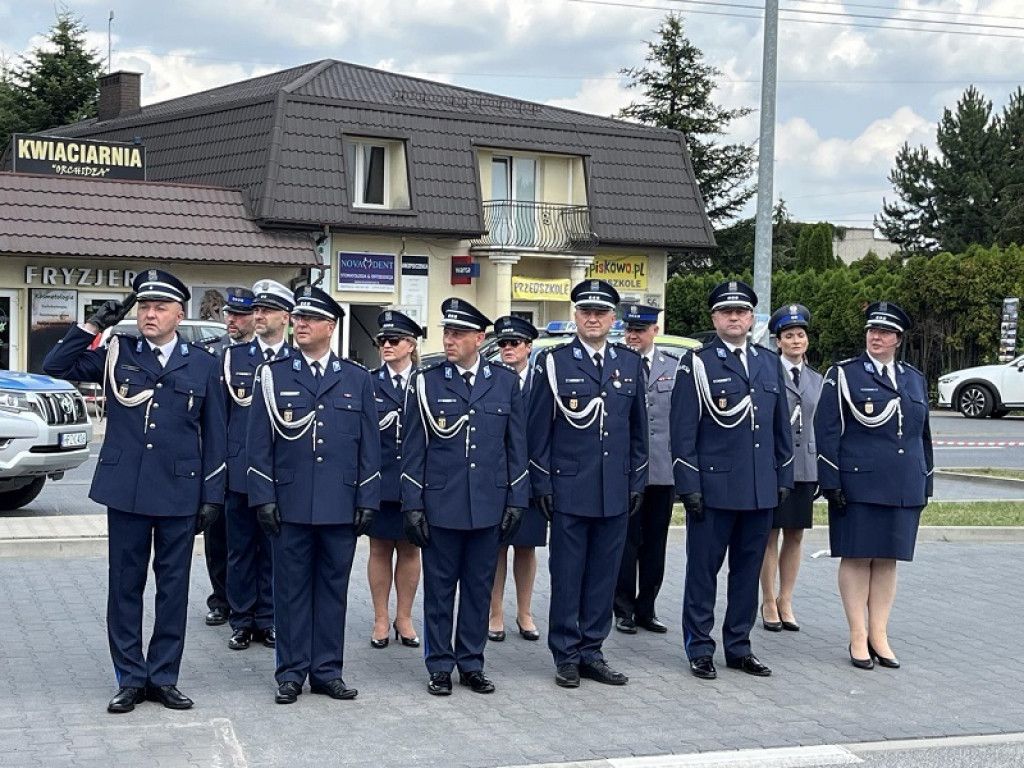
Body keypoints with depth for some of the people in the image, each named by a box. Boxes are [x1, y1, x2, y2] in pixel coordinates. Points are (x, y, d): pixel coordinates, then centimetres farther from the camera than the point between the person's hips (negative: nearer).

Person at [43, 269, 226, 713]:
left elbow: (214, 436, 5)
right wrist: (95, 326, -6)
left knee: (173, 587, 6)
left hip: (179, 493, 0)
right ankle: (130, 678, 16)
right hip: (125, 489, 1)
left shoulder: (202, 365, 4)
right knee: (125, 586, 6)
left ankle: (164, 677, 17)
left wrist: (212, 495, 0)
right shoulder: (117, 354, 6)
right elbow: (56, 366, 2)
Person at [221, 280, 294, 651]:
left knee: (273, 551, 7)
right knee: (240, 549, 7)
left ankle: (267, 620, 17)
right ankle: (242, 621, 17)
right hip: (239, 470, 1)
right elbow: (220, 411, 6)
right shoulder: (232, 356, 6)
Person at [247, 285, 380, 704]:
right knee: (291, 589, 5)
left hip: (341, 507, 1)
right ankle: (291, 673, 14)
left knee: (334, 588, 8)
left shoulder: (357, 378, 7)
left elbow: (369, 446, 7)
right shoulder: (273, 375, 4)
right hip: (290, 504, -1)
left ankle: (328, 671, 17)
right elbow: (259, 444, 3)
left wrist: (367, 501, 2)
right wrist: (263, 498, -5)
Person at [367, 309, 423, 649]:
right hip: (378, 478, 0)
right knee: (380, 548, 7)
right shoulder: (368, 382, 3)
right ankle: (381, 620, 16)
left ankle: (404, 618, 20)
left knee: (410, 548, 9)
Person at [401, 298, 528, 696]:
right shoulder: (426, 381, 0)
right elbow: (414, 448, 1)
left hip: (489, 504, 1)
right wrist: (412, 505, -4)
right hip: (440, 503, -1)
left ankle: (471, 664, 20)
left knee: (479, 587, 9)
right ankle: (440, 667, 16)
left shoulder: (505, 381, 5)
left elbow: (516, 444, 8)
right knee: (439, 588, 6)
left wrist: (516, 499, 3)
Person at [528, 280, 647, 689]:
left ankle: (591, 651, 18)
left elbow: (639, 428, 13)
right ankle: (566, 656, 13)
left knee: (603, 574, 8)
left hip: (616, 491, 3)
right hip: (569, 487, -3)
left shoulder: (630, 363, 9)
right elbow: (539, 428, -1)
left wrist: (637, 482, 9)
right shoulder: (553, 362, -1)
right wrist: (542, 485, -5)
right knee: (567, 574, 3)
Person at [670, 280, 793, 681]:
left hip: (761, 489, 5)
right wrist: (689, 485, -10)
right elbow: (683, 431, -5)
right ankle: (700, 649, 12)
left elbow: (781, 426, 16)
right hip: (713, 487, -5)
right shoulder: (697, 364, -2)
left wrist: (784, 478, 11)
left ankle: (738, 647, 21)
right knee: (703, 569, 2)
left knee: (748, 569, 11)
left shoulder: (770, 363, 12)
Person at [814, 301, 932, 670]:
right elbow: (826, 432, -4)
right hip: (858, 484, -4)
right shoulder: (843, 375, 0)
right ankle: (858, 638, 8)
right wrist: (831, 483, -10)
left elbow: (923, 434, 19)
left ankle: (879, 635, 15)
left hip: (904, 487, 4)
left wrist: (926, 483, 15)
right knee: (857, 557, 0)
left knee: (888, 559, 8)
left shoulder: (915, 379, 14)